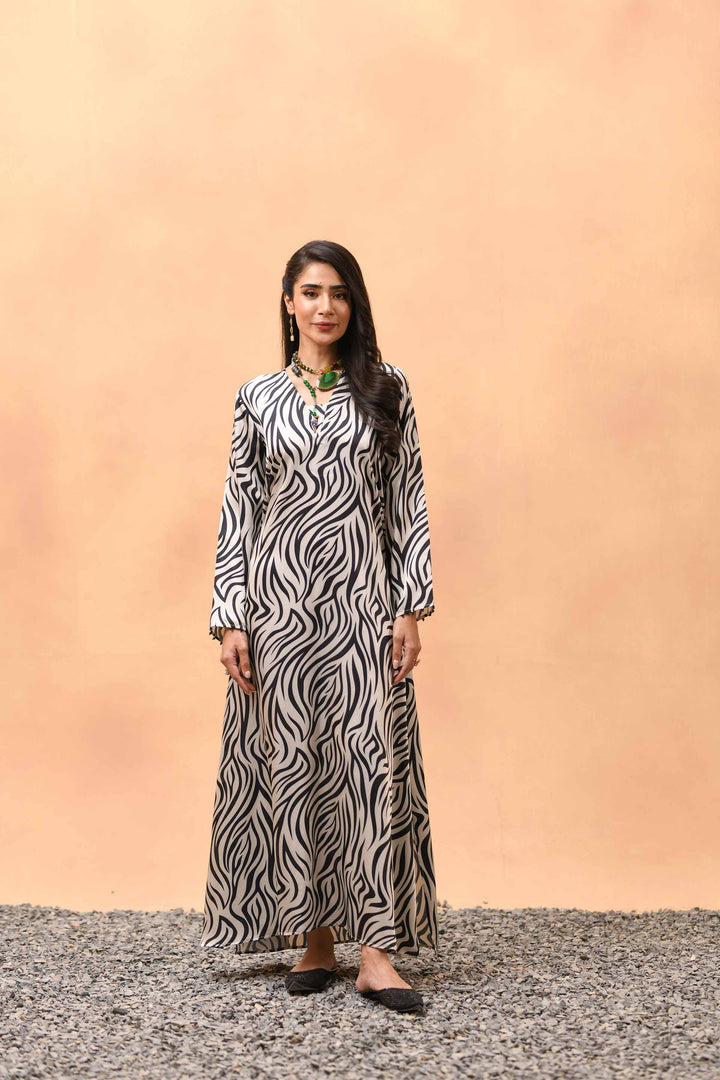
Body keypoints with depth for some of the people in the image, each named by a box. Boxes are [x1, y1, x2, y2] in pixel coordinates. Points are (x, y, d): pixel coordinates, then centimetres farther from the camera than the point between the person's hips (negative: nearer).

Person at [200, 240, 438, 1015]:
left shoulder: (385, 391, 7)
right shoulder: (258, 398, 7)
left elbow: (408, 503, 4)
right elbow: (237, 512, 6)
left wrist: (412, 607, -3)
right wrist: (230, 618, -1)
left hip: (364, 601, -1)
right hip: (281, 598, 1)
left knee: (373, 759, -5)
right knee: (291, 761, 4)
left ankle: (376, 952, -2)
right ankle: (313, 940, 16)